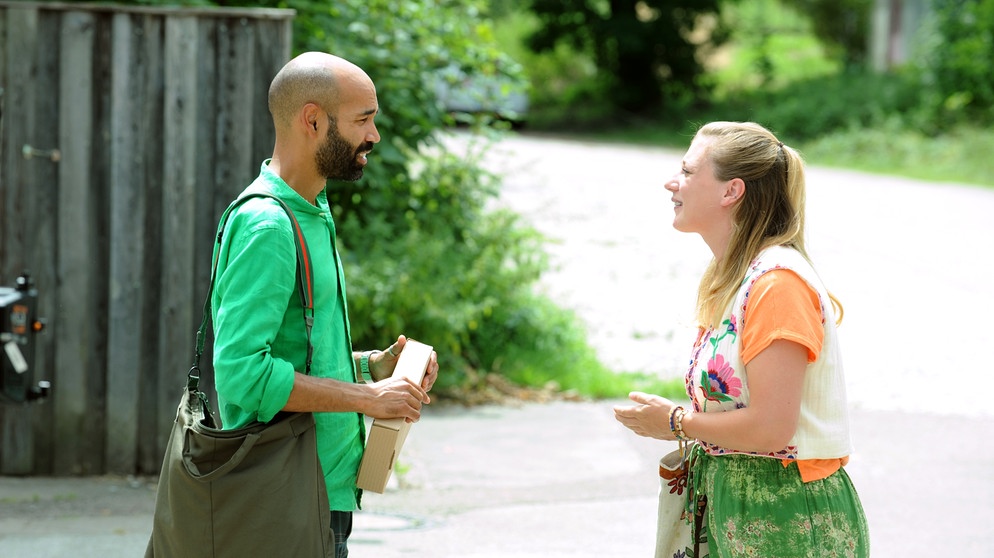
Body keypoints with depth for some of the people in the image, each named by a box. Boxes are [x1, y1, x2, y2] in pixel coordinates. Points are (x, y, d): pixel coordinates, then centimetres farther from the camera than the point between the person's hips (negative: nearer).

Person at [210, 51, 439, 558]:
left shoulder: (312, 214, 16)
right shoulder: (266, 226, -17)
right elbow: (241, 372, -25)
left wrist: (373, 365, 7)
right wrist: (363, 397, -19)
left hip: (324, 492, 10)